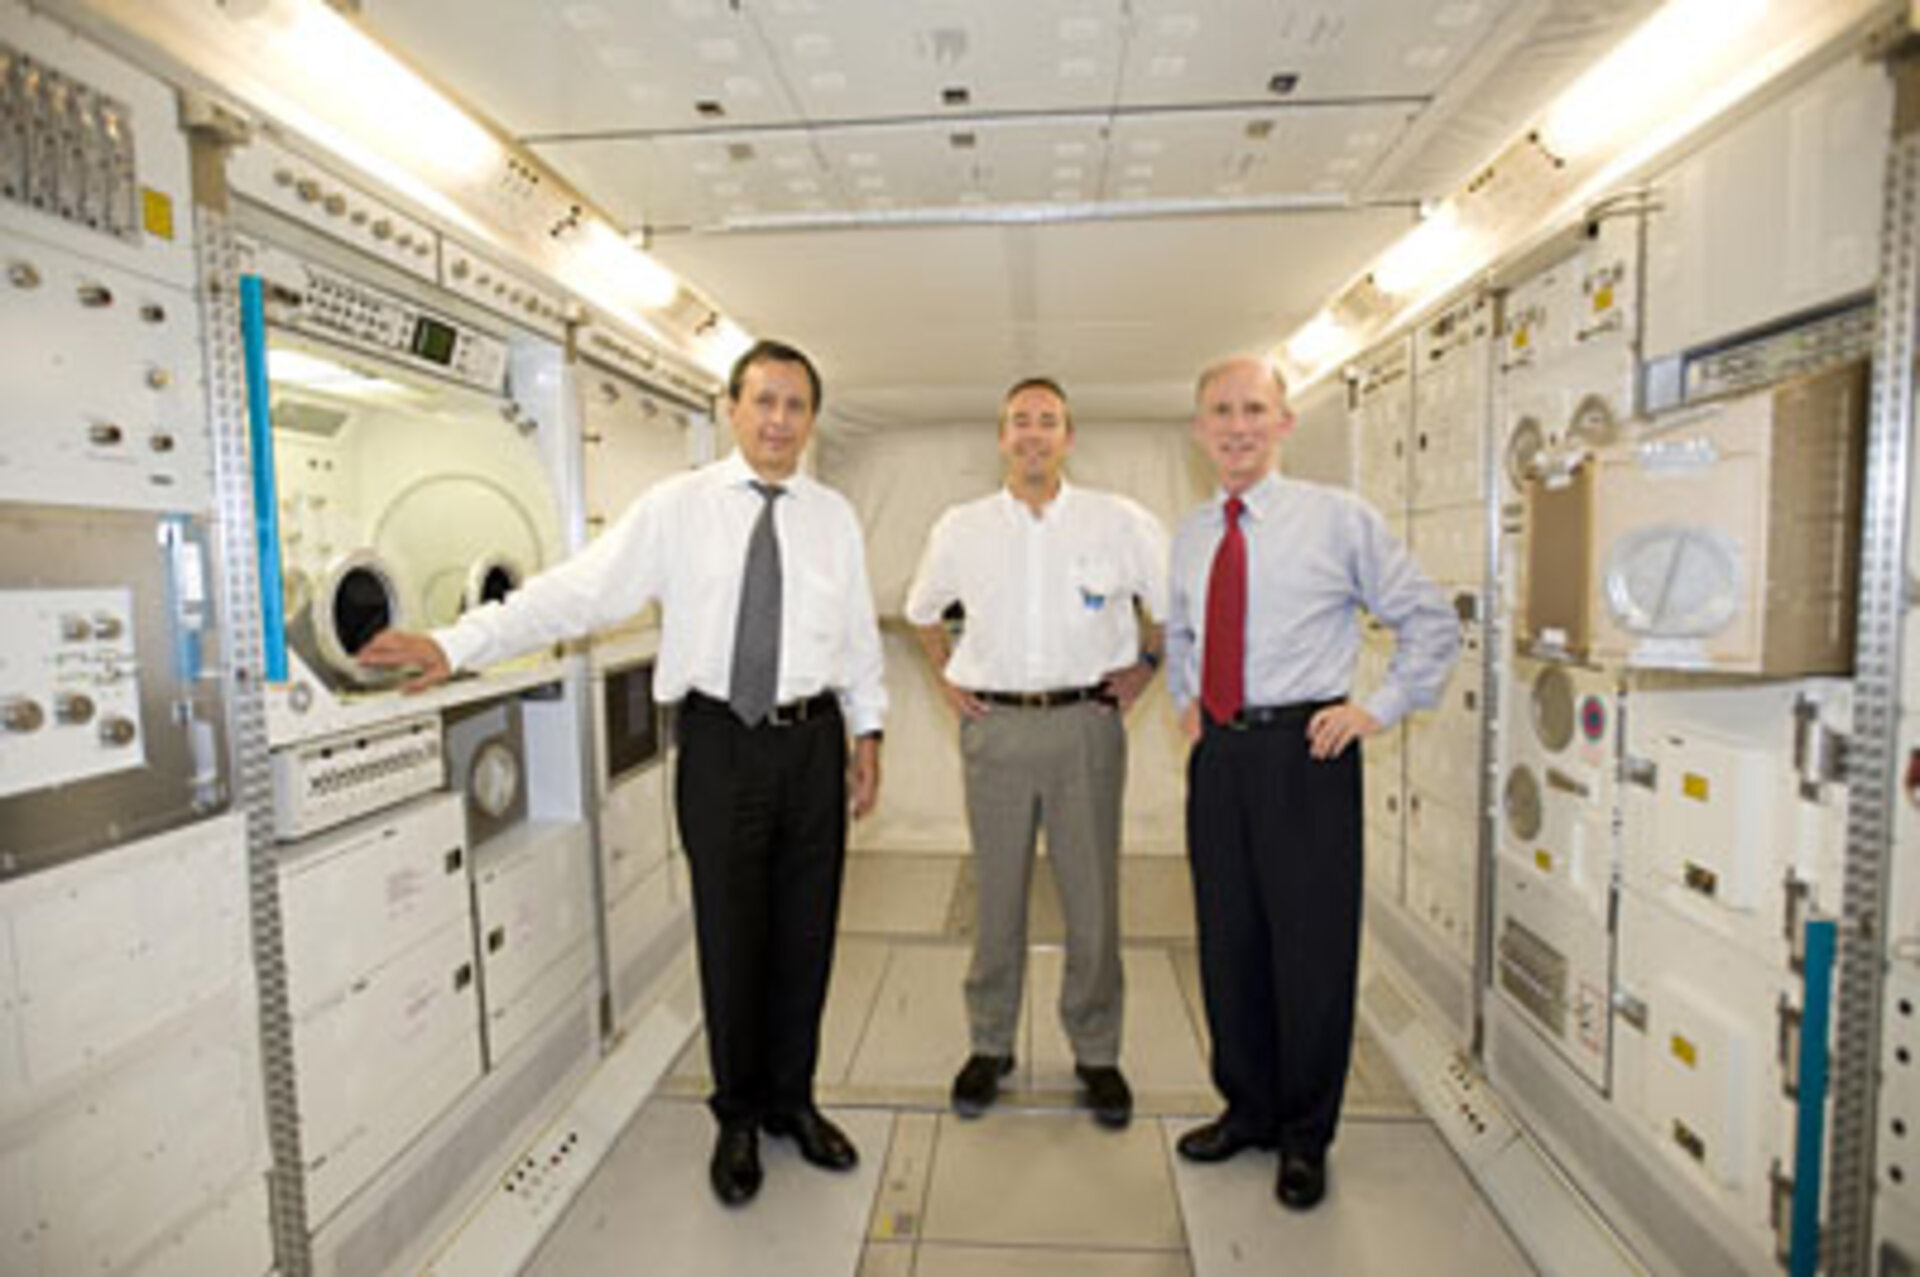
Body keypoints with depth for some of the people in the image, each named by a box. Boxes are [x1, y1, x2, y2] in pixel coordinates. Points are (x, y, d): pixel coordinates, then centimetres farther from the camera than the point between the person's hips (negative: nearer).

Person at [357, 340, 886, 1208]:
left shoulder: (834, 517, 6)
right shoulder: (674, 507, -2)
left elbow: (860, 635, 10)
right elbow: (575, 591, -7)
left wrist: (869, 735, 9)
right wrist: (454, 645, -15)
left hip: (813, 743, 3)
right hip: (721, 744, -2)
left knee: (805, 933, 12)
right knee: (730, 935, 9)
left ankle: (792, 1099, 36)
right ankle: (738, 1116, 33)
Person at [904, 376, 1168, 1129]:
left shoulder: (1122, 523, 0)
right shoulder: (960, 529, 5)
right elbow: (920, 609, 20)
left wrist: (1146, 664, 5)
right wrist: (947, 678, 12)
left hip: (1086, 724, -1)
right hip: (995, 725, 1)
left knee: (1093, 897, 7)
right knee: (998, 896, 10)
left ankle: (1096, 1054, 27)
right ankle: (989, 1047, 29)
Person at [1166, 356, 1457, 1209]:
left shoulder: (1340, 519, -3)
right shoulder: (1190, 536, 10)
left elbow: (1431, 624, 3)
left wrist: (1380, 709, -5)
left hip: (1305, 752, -4)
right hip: (1217, 754, 5)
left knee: (1311, 946, 5)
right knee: (1227, 941, 13)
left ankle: (1305, 1136, 27)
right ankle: (1247, 1108, 35)